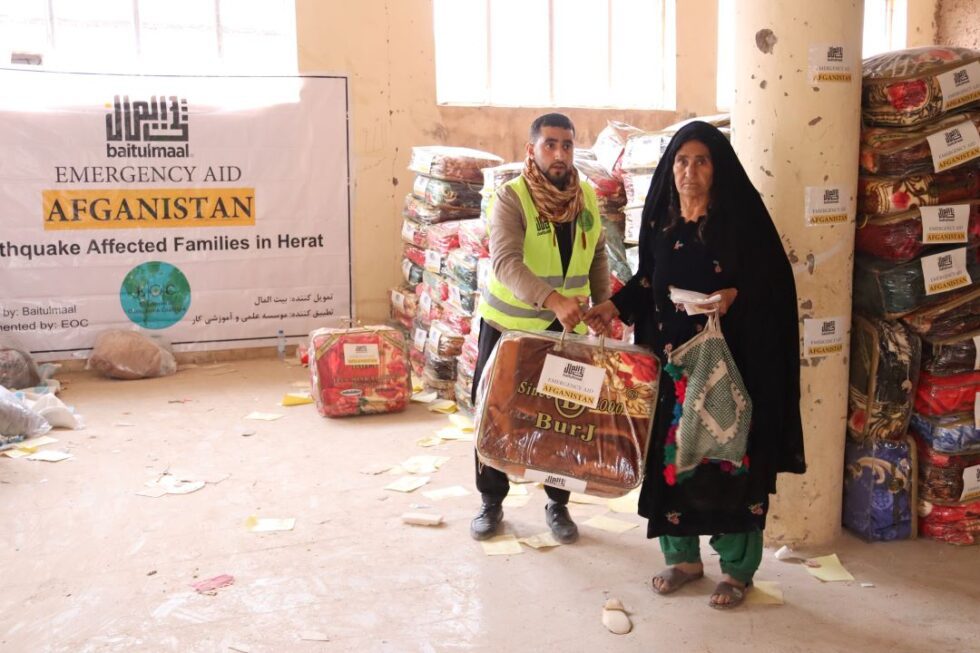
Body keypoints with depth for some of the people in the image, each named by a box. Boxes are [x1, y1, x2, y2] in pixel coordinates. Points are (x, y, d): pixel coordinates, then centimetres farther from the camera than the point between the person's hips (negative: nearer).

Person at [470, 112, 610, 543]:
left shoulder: (587, 198, 2)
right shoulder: (511, 197, -16)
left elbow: (598, 258, 13)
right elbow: (505, 262, -31)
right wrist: (552, 300, -45)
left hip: (567, 329, 4)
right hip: (509, 326, -3)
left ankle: (558, 504, 26)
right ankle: (491, 502, 25)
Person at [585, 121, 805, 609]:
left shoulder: (741, 216, -8)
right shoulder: (660, 219, 6)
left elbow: (775, 281, -8)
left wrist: (735, 296, -24)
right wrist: (616, 306, -1)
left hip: (731, 359, -4)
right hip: (670, 357, 5)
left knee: (729, 456, 2)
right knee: (671, 453, 9)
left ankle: (737, 567, 18)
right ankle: (683, 555, 27)